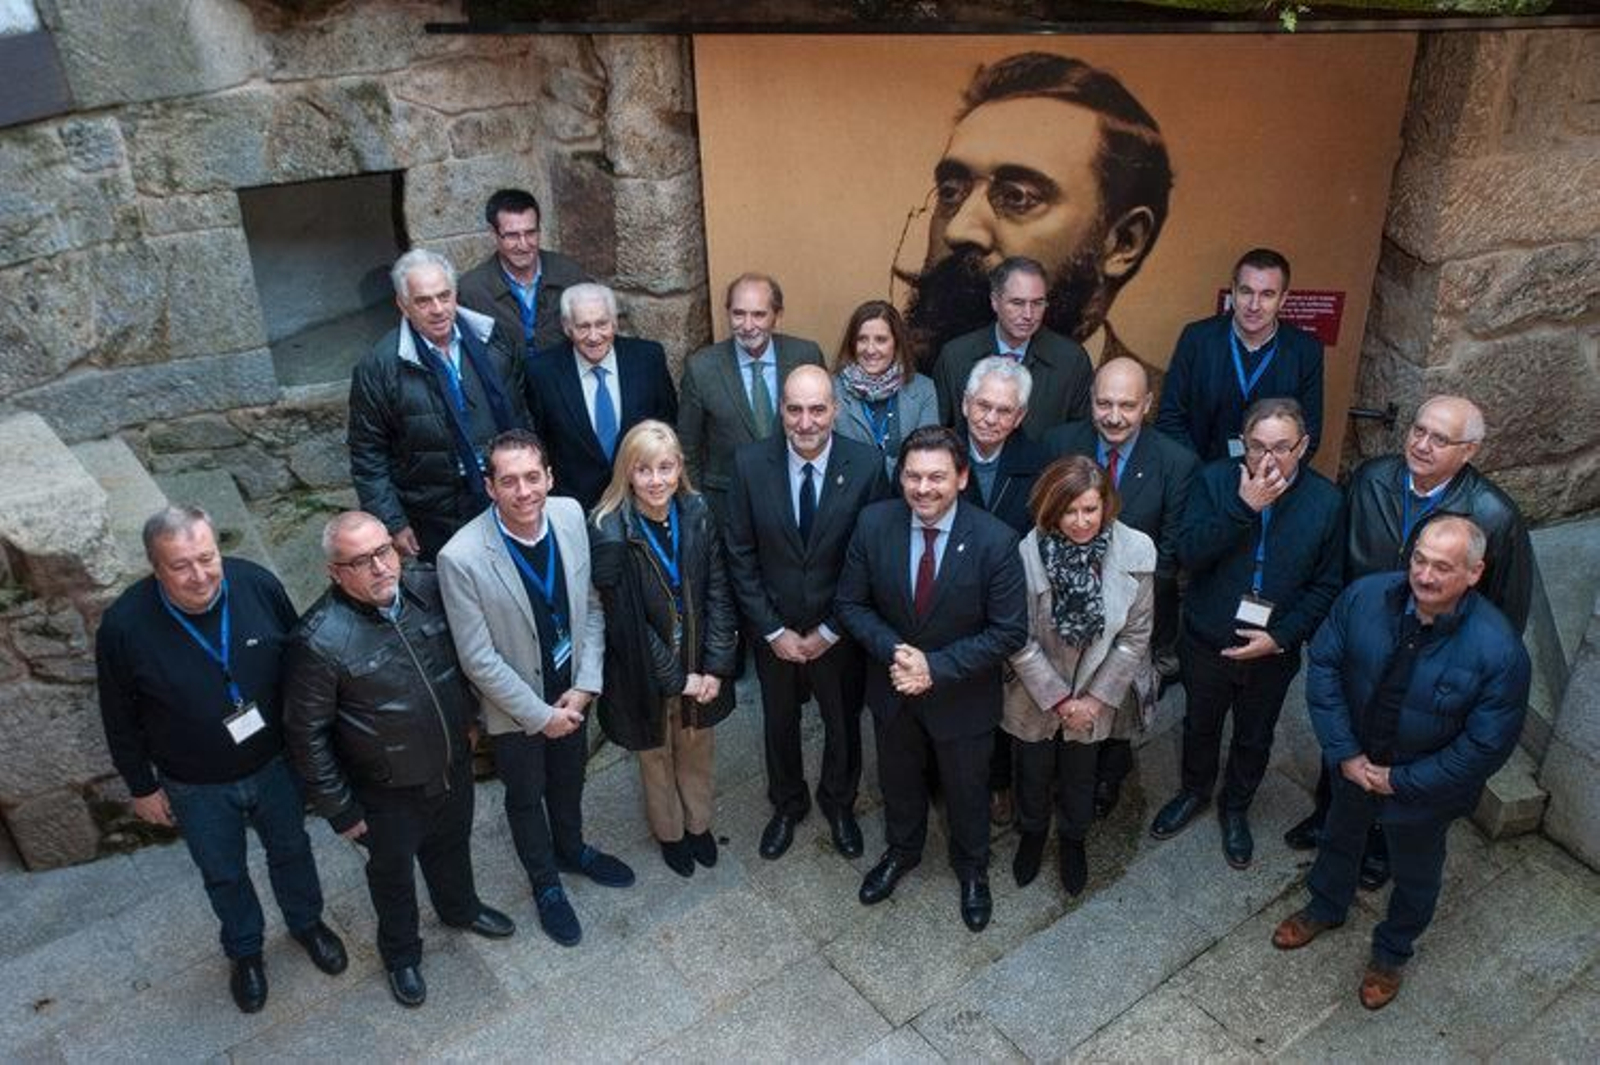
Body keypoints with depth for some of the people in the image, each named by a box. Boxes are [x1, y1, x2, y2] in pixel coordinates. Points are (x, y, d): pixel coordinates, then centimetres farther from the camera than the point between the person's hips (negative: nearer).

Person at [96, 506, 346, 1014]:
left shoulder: (257, 585, -22)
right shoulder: (124, 625, -25)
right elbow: (120, 720, -9)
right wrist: (142, 787, 0)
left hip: (276, 764, 1)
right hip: (197, 789, -1)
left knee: (291, 851, 24)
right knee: (223, 875, 22)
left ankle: (307, 923, 53)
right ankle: (244, 951, 50)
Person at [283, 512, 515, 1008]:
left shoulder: (429, 585, -16)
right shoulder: (319, 642, -30)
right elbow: (307, 735, -18)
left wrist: (467, 718, 12)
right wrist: (340, 809, -12)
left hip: (454, 765, 4)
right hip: (389, 792, -4)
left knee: (452, 845, 30)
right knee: (393, 872, 23)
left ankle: (459, 907, 61)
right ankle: (401, 955, 51)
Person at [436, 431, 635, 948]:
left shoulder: (571, 515, -17)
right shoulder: (462, 558, -31)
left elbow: (591, 605, -6)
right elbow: (480, 660, -22)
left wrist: (585, 686, -11)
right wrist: (541, 714, -16)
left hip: (572, 691, 4)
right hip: (516, 706, -4)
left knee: (569, 779, 28)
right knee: (526, 797, 21)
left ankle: (572, 848, 58)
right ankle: (546, 883, 48)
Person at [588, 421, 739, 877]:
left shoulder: (697, 513, -12)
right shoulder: (609, 531, -22)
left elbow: (718, 594, -8)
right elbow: (626, 621, -19)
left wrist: (715, 667, -14)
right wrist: (676, 677, -14)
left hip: (701, 665, 3)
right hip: (645, 672, -3)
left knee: (697, 747, 23)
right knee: (657, 754, 20)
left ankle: (699, 822, 49)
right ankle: (668, 831, 46)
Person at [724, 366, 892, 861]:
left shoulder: (867, 464, -18)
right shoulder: (750, 463, -15)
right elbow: (741, 555, -9)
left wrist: (830, 630, -11)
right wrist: (774, 631, -10)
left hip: (839, 631, 0)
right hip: (774, 630, 1)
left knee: (843, 723, 21)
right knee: (779, 723, 22)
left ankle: (839, 802, 50)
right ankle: (787, 804, 49)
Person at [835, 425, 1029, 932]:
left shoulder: (995, 540, -26)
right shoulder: (873, 523, -18)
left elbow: (1010, 632, -20)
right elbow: (850, 602, -8)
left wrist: (937, 667, -25)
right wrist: (894, 652, -23)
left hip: (963, 696, -2)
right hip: (893, 687, 2)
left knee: (966, 789, 22)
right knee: (898, 779, 27)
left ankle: (972, 867, 52)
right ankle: (901, 849, 57)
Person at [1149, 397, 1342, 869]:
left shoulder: (1325, 500, -14)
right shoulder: (1216, 479, -15)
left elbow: (1326, 585, -7)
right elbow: (1188, 554, -24)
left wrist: (1281, 637, -16)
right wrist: (1243, 508, -32)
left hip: (1274, 650, 0)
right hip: (1207, 640, 0)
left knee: (1254, 737, 21)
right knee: (1200, 724, 23)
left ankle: (1236, 807, 47)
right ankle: (1195, 790, 50)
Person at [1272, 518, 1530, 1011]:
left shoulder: (1499, 650, -31)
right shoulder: (1366, 596, -22)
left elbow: (1486, 746, -23)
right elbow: (1324, 664, -12)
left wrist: (1401, 781, -18)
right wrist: (1345, 753, -16)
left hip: (1424, 787, -3)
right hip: (1353, 762, 3)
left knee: (1415, 873, 24)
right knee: (1340, 837, 29)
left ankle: (1392, 951, 52)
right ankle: (1326, 907, 59)